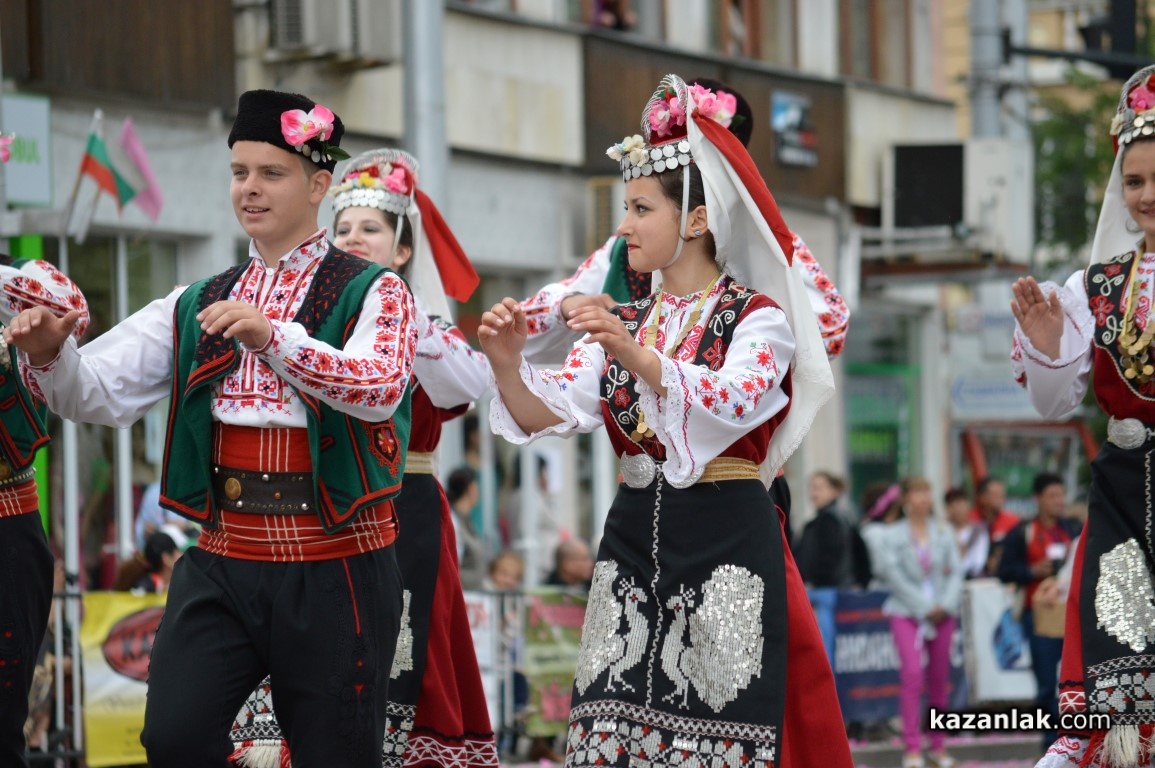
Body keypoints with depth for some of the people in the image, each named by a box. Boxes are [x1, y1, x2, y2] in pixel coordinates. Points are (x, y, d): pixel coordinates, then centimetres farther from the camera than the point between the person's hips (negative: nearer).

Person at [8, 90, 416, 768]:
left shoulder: (373, 293, 1)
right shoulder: (195, 307, 15)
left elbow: (382, 387, -19)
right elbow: (99, 392, 5)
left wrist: (272, 337, -31)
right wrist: (49, 353, -16)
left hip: (334, 566, -3)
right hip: (222, 560, 3)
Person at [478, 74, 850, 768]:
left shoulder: (757, 318, -3)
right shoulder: (621, 325, 15)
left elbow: (733, 403, -22)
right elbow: (551, 413, 3)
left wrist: (640, 360, -36)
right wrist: (509, 365, -17)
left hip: (726, 540, -5)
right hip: (634, 536, 6)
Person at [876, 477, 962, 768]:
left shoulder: (943, 532, 9)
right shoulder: (893, 534, 0)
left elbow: (956, 571, 6)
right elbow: (893, 574, -6)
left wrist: (945, 605, -9)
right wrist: (924, 607, -10)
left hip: (942, 611, 3)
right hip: (906, 612, -3)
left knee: (939, 679, 6)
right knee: (912, 674, -15)